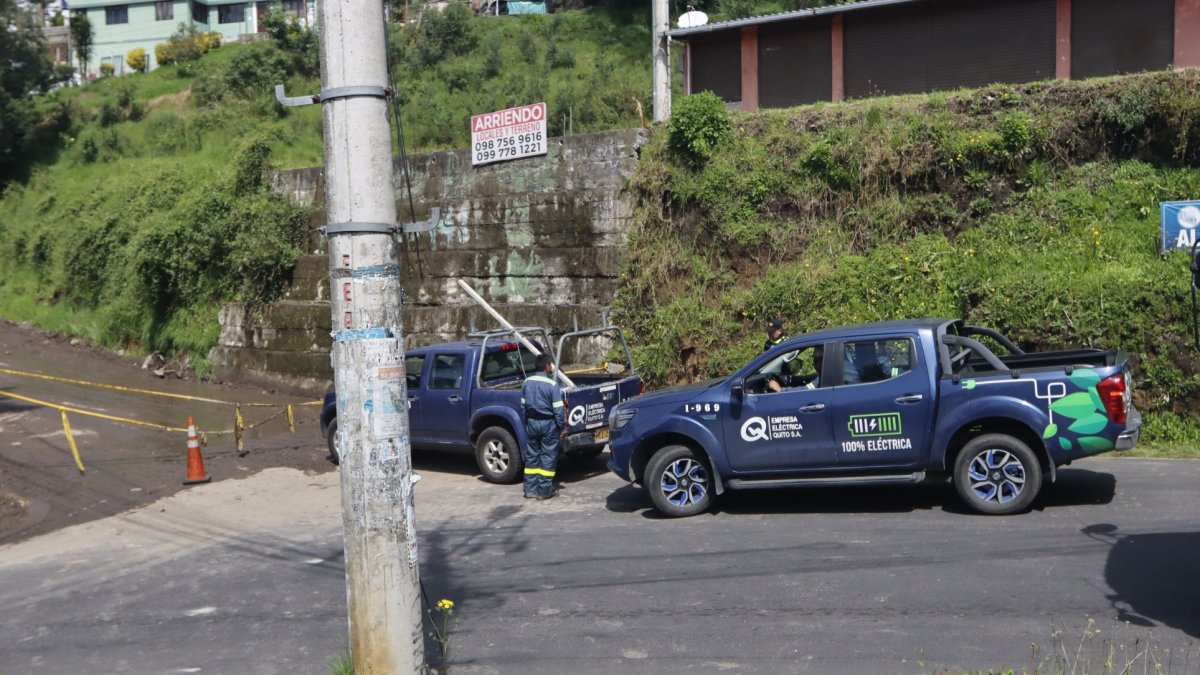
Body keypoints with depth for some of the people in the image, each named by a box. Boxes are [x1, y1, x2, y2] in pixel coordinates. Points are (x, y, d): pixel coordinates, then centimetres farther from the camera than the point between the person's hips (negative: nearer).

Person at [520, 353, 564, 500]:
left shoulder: (527, 382, 3)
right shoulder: (552, 384, -14)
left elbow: (523, 404, 10)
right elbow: (558, 409, -14)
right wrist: (560, 427, -4)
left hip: (531, 422, 5)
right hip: (547, 423, -5)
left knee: (531, 456, 12)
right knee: (548, 457, 4)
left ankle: (530, 489, 14)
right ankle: (545, 490, 6)